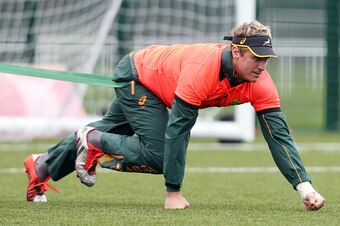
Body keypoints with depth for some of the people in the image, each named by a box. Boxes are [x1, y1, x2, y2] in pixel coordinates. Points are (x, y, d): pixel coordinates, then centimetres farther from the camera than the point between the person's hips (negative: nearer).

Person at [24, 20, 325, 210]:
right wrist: (173, 193, -35)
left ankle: (42, 166, 42)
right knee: (159, 154, -22)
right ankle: (92, 140, 1)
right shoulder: (203, 69, -42)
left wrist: (305, 187, -37)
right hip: (136, 75, -7)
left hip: (157, 88, 7)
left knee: (111, 131, 22)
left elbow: (279, 135, -25)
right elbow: (178, 130, -38)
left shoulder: (260, 83, -25)